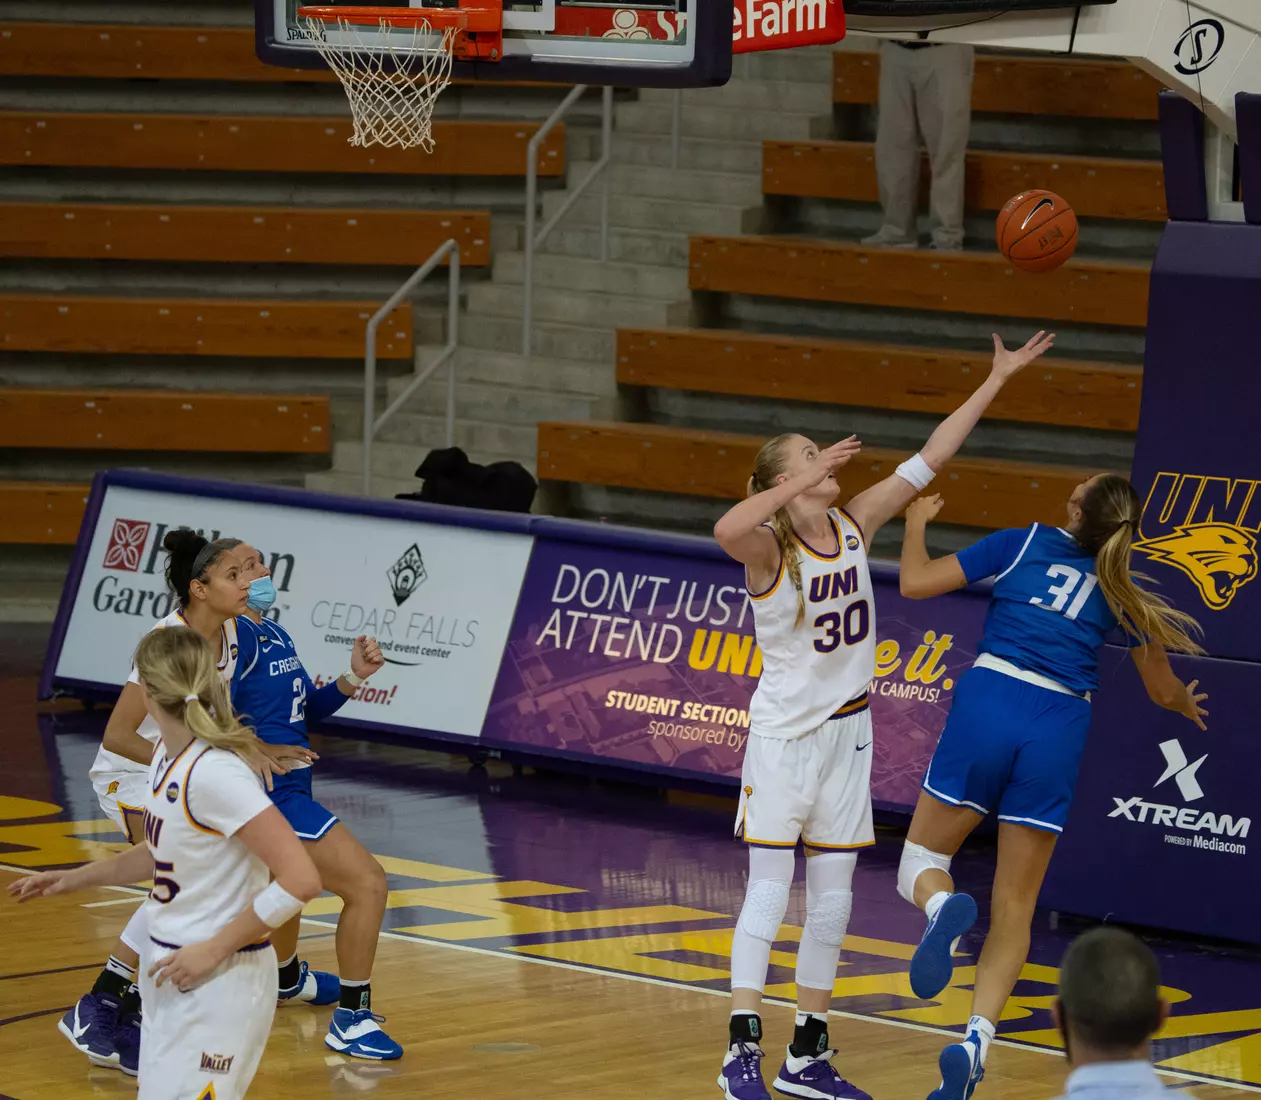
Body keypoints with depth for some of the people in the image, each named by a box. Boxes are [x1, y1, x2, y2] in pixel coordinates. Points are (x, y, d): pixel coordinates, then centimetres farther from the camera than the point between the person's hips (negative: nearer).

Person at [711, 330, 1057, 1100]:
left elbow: (931, 457, 4)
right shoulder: (768, 548, -16)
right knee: (770, 892, -6)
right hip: (785, 732, -6)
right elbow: (727, 529, -41)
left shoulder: (855, 524, 1)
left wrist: (1000, 379, 3)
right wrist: (809, 481, -39)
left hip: (847, 732, 6)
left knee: (832, 903, 8)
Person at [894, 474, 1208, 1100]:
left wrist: (915, 524, 26)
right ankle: (975, 1044, -7)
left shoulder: (1025, 544, 6)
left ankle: (943, 906, -28)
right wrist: (1189, 706, 51)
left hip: (990, 702, -2)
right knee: (1014, 909, 9)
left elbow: (915, 582, 7)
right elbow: (1163, 691, 27)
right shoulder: (1123, 592, 13)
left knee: (919, 866, 10)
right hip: (1060, 730, 2)